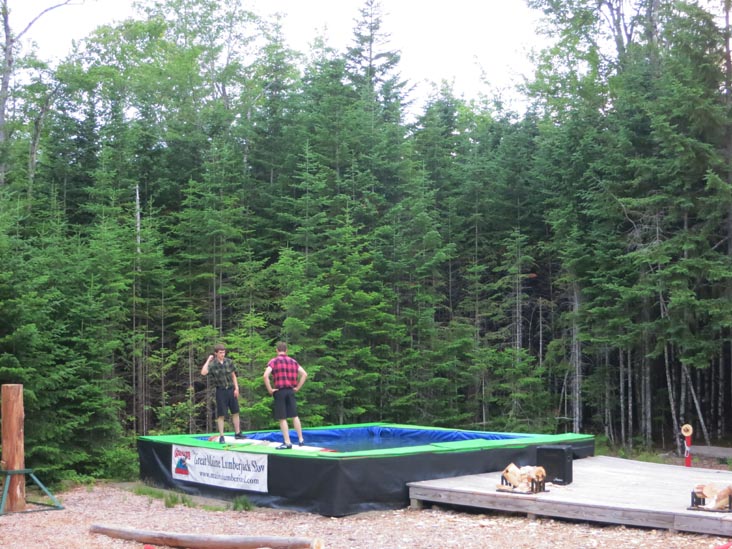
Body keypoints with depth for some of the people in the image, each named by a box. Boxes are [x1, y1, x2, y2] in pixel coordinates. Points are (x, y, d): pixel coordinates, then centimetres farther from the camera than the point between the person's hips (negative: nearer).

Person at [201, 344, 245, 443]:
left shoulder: (229, 361, 1)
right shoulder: (212, 364, -10)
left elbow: (233, 375, 9)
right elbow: (203, 372, -27)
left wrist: (236, 388, 2)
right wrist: (208, 360, -20)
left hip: (231, 389, 4)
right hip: (221, 391, -4)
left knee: (235, 412, 10)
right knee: (221, 414, 1)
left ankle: (237, 433, 22)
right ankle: (221, 436, 8)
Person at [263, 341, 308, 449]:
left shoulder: (274, 361, -4)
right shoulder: (293, 361, 9)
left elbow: (265, 376, -18)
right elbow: (304, 374, 5)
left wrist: (270, 390, -10)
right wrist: (297, 387, 8)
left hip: (279, 391, -4)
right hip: (290, 391, 4)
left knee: (282, 418, 1)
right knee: (294, 416, 14)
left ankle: (287, 442, 1)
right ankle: (300, 440, 16)